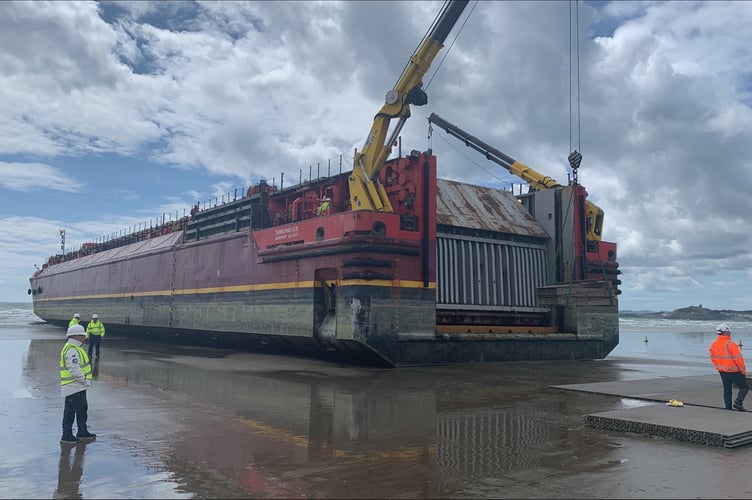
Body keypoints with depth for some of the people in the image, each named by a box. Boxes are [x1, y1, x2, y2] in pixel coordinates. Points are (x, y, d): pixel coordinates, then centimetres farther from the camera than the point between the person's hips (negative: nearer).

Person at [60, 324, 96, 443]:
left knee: (82, 408, 18)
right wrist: (84, 380, -18)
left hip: (79, 386, 11)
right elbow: (74, 369, -27)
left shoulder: (75, 348, 16)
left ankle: (82, 431, 28)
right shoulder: (72, 350, -20)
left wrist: (85, 380, 15)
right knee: (70, 410, -2)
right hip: (73, 387, -11)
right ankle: (67, 435, 6)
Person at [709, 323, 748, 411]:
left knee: (727, 389, 15)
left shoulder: (713, 345, 1)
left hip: (722, 371, 6)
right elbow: (738, 359, -18)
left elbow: (713, 358, 10)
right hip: (734, 371, -6)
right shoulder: (731, 344, -21)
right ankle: (738, 402, -9)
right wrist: (743, 371, -7)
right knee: (744, 387, 7)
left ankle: (728, 407, 15)